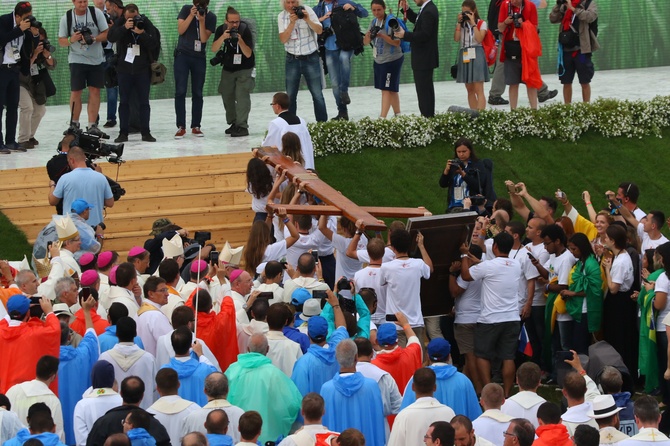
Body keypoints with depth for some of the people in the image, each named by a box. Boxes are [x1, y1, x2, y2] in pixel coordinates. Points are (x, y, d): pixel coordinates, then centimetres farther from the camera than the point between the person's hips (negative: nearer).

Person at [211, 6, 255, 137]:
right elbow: (214, 49, -19)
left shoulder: (245, 30, -19)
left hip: (244, 69, -5)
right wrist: (223, 37, -35)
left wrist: (240, 41, -37)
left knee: (242, 95, -18)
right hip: (228, 69, 5)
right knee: (227, 96, 8)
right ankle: (233, 123, 24)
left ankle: (242, 127, -20)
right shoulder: (221, 30, -9)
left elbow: (248, 54, -21)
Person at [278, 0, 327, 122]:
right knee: (290, 96, 3)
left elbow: (319, 30, -8)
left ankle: (322, 123, 2)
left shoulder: (307, 10, -4)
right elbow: (283, 39, -9)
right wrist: (292, 22, -19)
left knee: (317, 94, -3)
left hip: (311, 58, -2)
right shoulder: (282, 16, 1)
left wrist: (308, 20, -24)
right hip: (292, 59, 2)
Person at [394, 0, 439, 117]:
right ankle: (429, 116, 27)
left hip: (424, 59, -11)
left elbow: (424, 35, -27)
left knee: (423, 90, -9)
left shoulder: (429, 11, -22)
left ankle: (427, 116, -8)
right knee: (426, 89, 18)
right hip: (425, 58, 11)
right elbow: (416, 20, 24)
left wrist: (405, 35, -22)